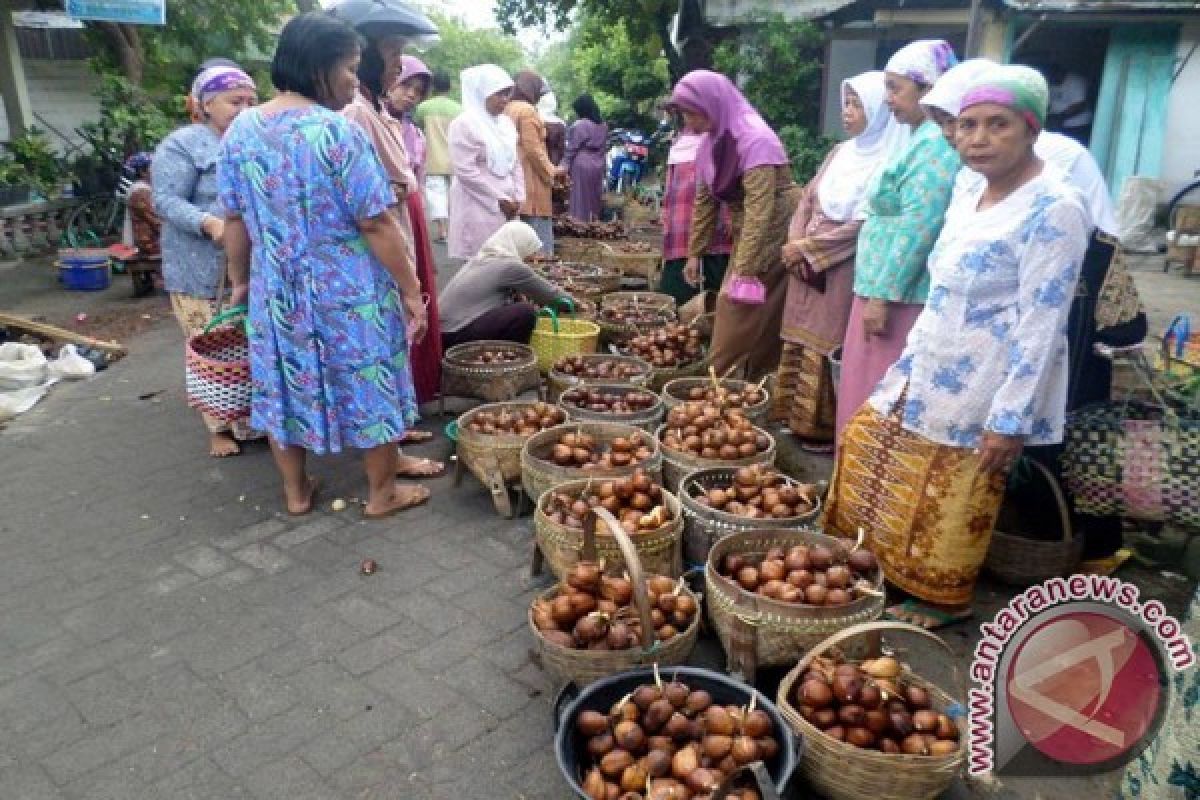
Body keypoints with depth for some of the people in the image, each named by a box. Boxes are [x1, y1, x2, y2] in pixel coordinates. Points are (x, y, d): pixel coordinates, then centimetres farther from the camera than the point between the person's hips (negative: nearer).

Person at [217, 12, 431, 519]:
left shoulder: (240, 131, 1)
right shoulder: (338, 131, -18)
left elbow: (235, 221, 7)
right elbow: (377, 224, -18)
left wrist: (240, 280, 19)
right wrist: (411, 290, -11)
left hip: (275, 291, 6)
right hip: (348, 292, -5)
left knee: (286, 386, 17)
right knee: (370, 387, 9)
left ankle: (296, 492, 31)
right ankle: (382, 493, 22)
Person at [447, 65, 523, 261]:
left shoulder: (506, 123, 13)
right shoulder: (464, 124, -9)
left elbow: (515, 164, 18)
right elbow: (465, 171, -15)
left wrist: (517, 197, 4)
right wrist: (500, 199, -12)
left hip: (506, 208, 7)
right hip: (478, 208, -7)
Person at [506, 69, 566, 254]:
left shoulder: (507, 110, 16)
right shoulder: (527, 110, -9)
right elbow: (533, 149, -15)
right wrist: (552, 171, -3)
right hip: (531, 185, -9)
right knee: (539, 245, -7)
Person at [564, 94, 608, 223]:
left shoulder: (579, 125, -13)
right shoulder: (603, 125, 8)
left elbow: (572, 149, -11)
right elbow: (604, 147, 13)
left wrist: (566, 167, -5)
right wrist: (598, 159, 19)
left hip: (581, 166, -7)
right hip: (598, 166, 7)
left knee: (580, 200, -3)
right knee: (594, 198, 12)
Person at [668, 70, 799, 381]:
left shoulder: (755, 140, -23)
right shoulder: (711, 142, 3)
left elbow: (760, 210, -29)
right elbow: (705, 200, 12)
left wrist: (745, 272, -31)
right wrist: (695, 253, 11)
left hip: (773, 236, -8)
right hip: (746, 234, 8)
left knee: (741, 312, -6)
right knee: (734, 308, 11)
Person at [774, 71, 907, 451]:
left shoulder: (888, 162, -10)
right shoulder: (840, 152, 12)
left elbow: (864, 224, -16)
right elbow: (808, 200, 12)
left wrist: (808, 248, -13)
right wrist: (795, 244, -4)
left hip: (841, 269, -7)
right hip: (805, 262, 7)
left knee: (825, 345, -3)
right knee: (799, 341, 10)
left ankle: (823, 428, 9)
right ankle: (795, 417, 22)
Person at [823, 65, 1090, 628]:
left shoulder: (1053, 211, -19)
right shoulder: (967, 198, 7)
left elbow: (1041, 327, -21)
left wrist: (1011, 418, -22)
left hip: (981, 391, -9)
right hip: (929, 371, 9)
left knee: (949, 506, 6)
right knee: (868, 442, 17)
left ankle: (944, 600, 30)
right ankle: (887, 567, 37)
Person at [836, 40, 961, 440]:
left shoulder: (936, 142, -15)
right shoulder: (925, 139, 18)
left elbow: (917, 228, -22)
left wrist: (882, 295, -21)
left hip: (901, 297, -10)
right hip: (887, 291, 10)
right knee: (869, 397, 16)